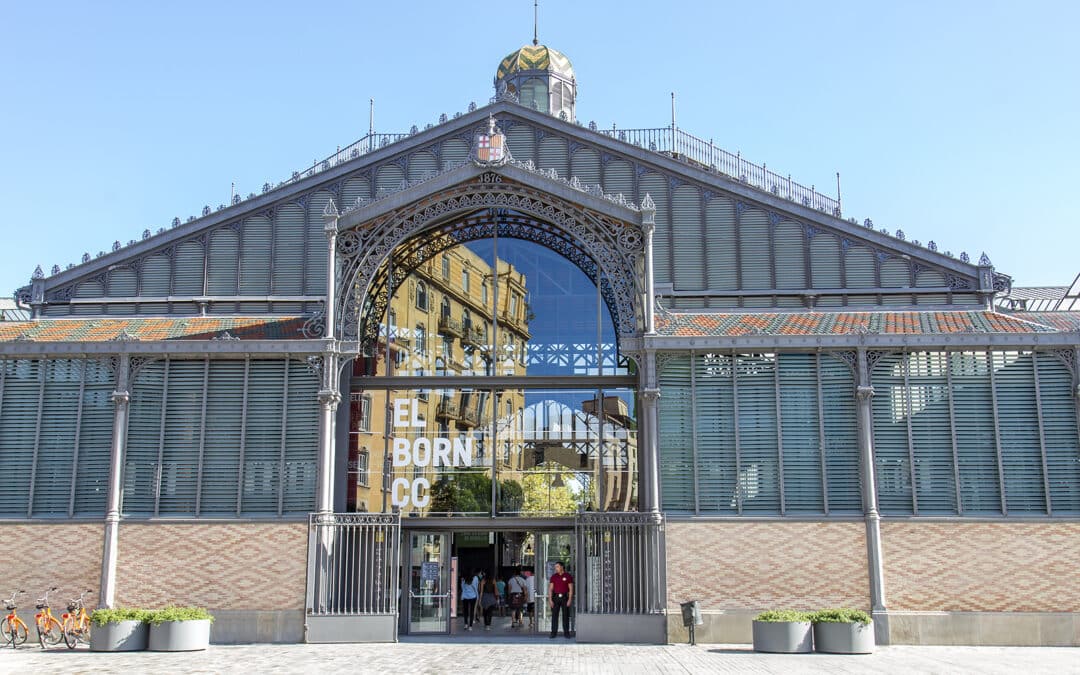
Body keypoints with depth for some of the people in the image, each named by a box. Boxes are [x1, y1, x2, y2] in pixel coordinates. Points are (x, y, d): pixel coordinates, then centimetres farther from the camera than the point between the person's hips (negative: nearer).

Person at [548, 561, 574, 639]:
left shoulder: (568, 576, 1)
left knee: (566, 615, 1)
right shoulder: (553, 577, 6)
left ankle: (566, 632, 8)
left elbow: (571, 589, -1)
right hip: (556, 597, 2)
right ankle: (554, 633, 3)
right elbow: (550, 589, 4)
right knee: (554, 615, -1)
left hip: (565, 597, -1)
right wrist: (550, 600, -5)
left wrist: (570, 599, -10)